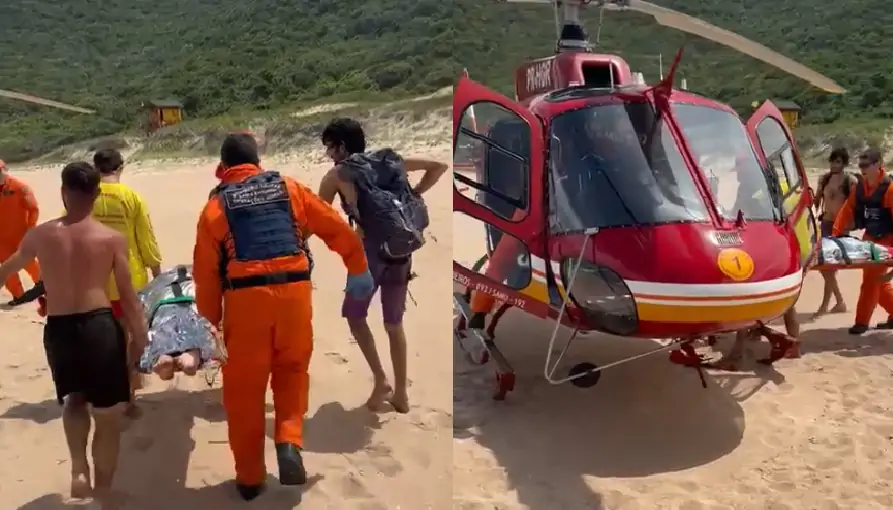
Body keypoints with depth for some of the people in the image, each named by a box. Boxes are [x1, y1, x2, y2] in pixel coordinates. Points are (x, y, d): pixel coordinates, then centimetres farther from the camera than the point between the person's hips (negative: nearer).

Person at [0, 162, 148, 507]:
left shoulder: (39, 235, 4)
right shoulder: (113, 239, -2)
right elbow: (129, 299, -2)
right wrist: (139, 340, 7)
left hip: (58, 330, 2)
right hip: (99, 326, -2)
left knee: (74, 401, 28)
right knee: (107, 416, 12)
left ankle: (79, 469, 8)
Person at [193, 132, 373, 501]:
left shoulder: (216, 204, 9)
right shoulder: (289, 188, 12)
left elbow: (205, 271, 5)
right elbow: (337, 228, 11)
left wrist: (210, 321, 12)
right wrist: (358, 269, 21)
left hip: (246, 297, -1)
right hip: (294, 291, 1)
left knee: (244, 387, 11)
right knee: (292, 370, 21)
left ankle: (250, 476, 20)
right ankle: (289, 441, 0)